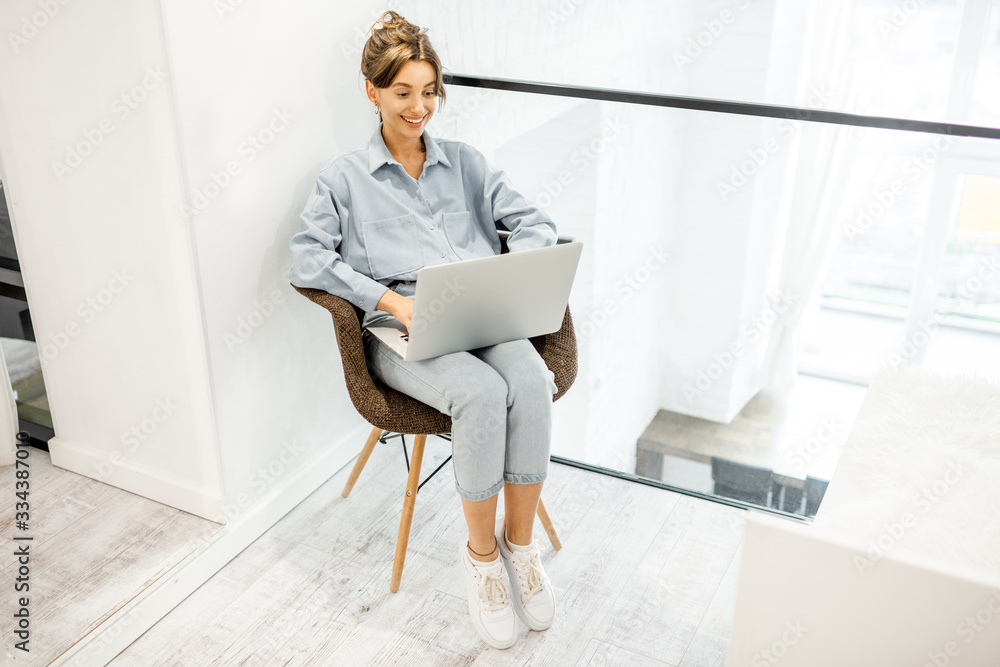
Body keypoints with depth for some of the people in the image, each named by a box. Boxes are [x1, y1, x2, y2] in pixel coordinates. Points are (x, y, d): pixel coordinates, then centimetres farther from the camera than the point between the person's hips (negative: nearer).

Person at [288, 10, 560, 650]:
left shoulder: (467, 162, 19)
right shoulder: (344, 178, 10)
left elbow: (536, 223, 13)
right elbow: (308, 260, -1)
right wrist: (392, 300, -13)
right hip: (400, 333, -3)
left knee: (532, 382, -30)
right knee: (482, 393, -33)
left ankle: (520, 539, -10)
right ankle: (481, 551, -11)